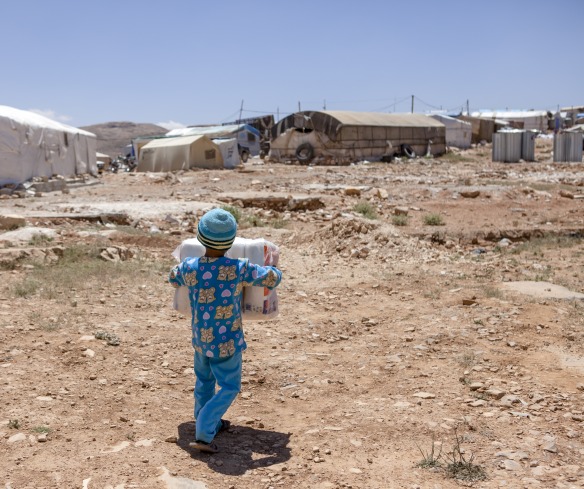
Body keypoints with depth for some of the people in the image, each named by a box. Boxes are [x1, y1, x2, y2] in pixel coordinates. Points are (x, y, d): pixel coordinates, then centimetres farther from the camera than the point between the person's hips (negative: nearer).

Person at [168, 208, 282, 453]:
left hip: (200, 338, 4)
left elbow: (173, 279, 13)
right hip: (226, 341, -4)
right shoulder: (239, 269, -22)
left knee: (204, 380, 24)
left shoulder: (189, 267, -12)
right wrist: (272, 270, 16)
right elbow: (272, 279, -7)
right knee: (229, 386, 9)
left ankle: (209, 423, 43)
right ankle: (203, 434, -1)